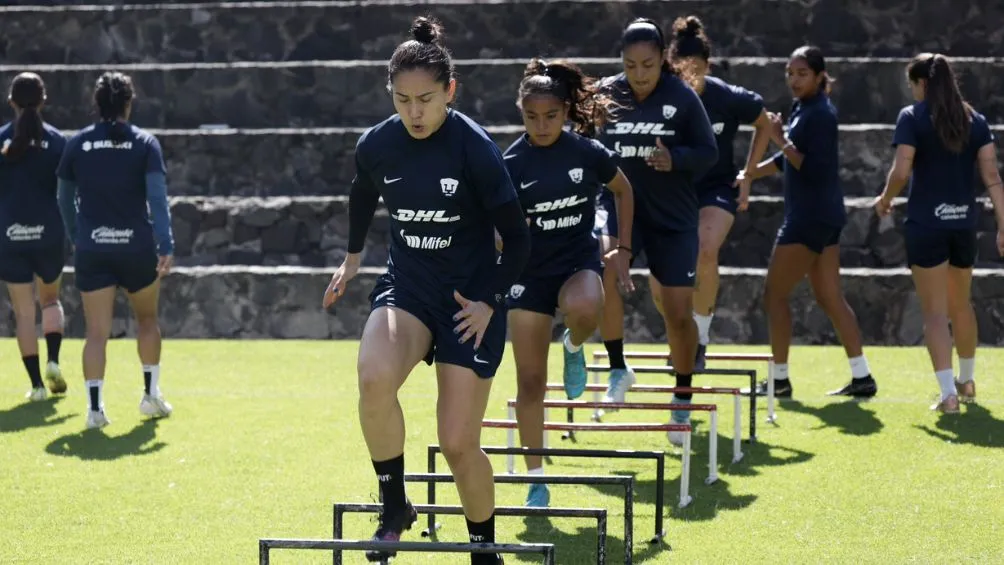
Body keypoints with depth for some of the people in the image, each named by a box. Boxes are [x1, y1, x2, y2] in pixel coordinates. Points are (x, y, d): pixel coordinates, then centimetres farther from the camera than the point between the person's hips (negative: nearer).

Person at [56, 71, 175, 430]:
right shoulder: (144, 143, -4)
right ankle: (151, 394, 24)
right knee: (147, 318, 20)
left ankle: (95, 406, -8)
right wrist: (166, 245, -14)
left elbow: (65, 198, 9)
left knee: (96, 331, 1)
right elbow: (157, 197, -12)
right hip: (137, 246, -1)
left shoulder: (77, 144, 2)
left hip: (91, 249, 1)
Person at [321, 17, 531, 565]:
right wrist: (352, 256, 31)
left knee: (459, 443, -4)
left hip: (470, 300, -3)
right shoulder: (376, 145, -6)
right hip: (406, 285, 3)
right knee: (374, 377, -31)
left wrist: (489, 301, -15)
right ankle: (394, 506, -12)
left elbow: (517, 237, -8)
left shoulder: (476, 149, -18)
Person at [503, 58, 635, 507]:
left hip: (579, 261, -1)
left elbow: (623, 190, 12)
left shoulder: (588, 152, -6)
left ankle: (574, 346, 0)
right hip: (529, 271, 1)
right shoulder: (511, 164, -8)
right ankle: (536, 480, 12)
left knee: (584, 309, -38)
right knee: (530, 381, -1)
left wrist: (622, 249, 10)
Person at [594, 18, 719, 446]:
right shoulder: (606, 94, -4)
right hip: (621, 207, 1)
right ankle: (618, 370, -12)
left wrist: (675, 159, -22)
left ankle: (683, 404, 21)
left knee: (678, 313, 1)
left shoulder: (682, 97, -9)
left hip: (673, 218, -1)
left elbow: (710, 152, -4)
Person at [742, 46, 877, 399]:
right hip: (821, 215, 10)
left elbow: (814, 169, -23)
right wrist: (748, 175, 23)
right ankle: (861, 377, 10)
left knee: (775, 294, -2)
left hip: (811, 217, -10)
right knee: (830, 299, 10)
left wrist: (781, 140, -23)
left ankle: (779, 379, 3)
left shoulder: (820, 114, -16)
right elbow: (791, 159, 25)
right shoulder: (803, 109, 12)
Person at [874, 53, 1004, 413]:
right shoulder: (975, 120, 6)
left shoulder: (912, 117, -6)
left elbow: (901, 171, -14)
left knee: (935, 312, -2)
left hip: (926, 223, -4)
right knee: (961, 304, 23)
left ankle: (949, 394, -13)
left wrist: (885, 200, 5)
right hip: (964, 221, 4)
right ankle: (966, 382, 38)